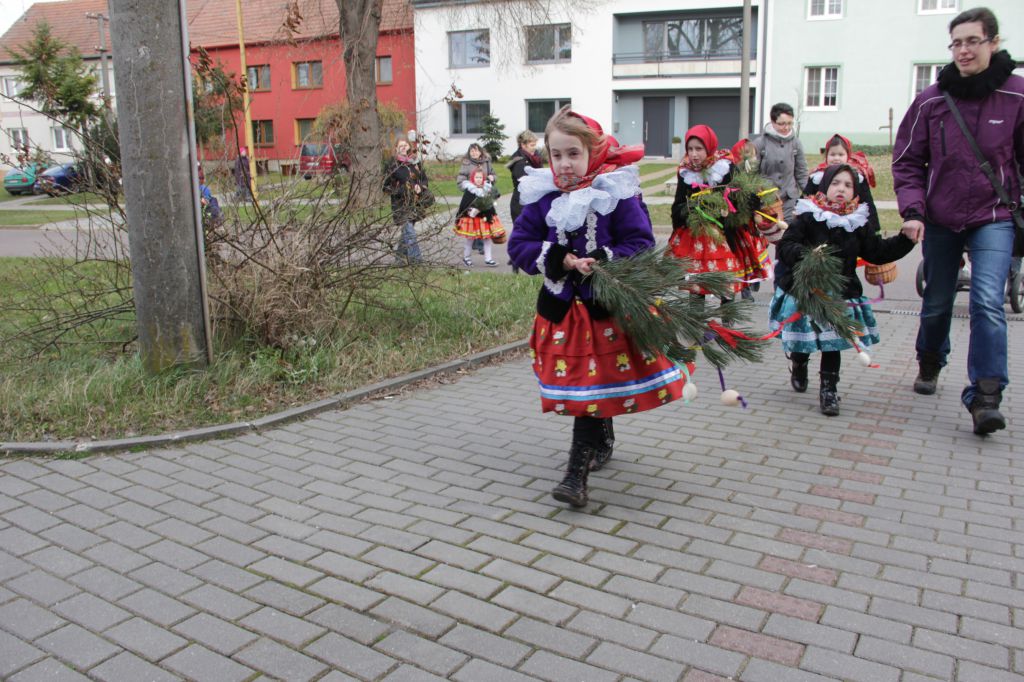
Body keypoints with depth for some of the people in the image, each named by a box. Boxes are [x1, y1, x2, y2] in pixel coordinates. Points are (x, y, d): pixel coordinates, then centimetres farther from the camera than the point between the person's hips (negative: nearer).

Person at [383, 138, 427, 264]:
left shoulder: (415, 162, 9)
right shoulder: (392, 165, -3)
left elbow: (424, 180, 16)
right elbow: (385, 185, -1)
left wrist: (420, 187, -5)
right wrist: (398, 191, -16)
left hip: (414, 202, 5)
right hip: (401, 204, -5)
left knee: (407, 229, 13)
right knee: (410, 231, -13)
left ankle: (401, 252, 31)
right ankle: (416, 258, -14)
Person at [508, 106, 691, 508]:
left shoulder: (616, 193, -9)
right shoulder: (541, 196, 0)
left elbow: (641, 244, -9)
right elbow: (519, 245, 0)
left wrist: (602, 262, -25)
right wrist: (562, 260, -15)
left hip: (606, 306, -4)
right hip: (560, 307, 4)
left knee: (589, 387, -5)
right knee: (593, 384, 17)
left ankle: (577, 474, -3)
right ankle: (603, 440, 43)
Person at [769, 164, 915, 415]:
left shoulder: (857, 222, 7)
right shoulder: (808, 217, -6)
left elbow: (877, 251, 12)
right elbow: (784, 247, -13)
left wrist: (906, 240, 1)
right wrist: (807, 254, -31)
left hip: (841, 295, 2)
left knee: (832, 342, 0)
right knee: (803, 339, 5)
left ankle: (828, 389, 14)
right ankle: (800, 364, 40)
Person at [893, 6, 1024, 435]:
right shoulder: (931, 101, -3)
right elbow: (907, 161, 3)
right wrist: (913, 210, -8)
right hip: (940, 219, 2)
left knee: (987, 302, -17)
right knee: (937, 303, 15)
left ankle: (985, 396, -14)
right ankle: (929, 363, 41)